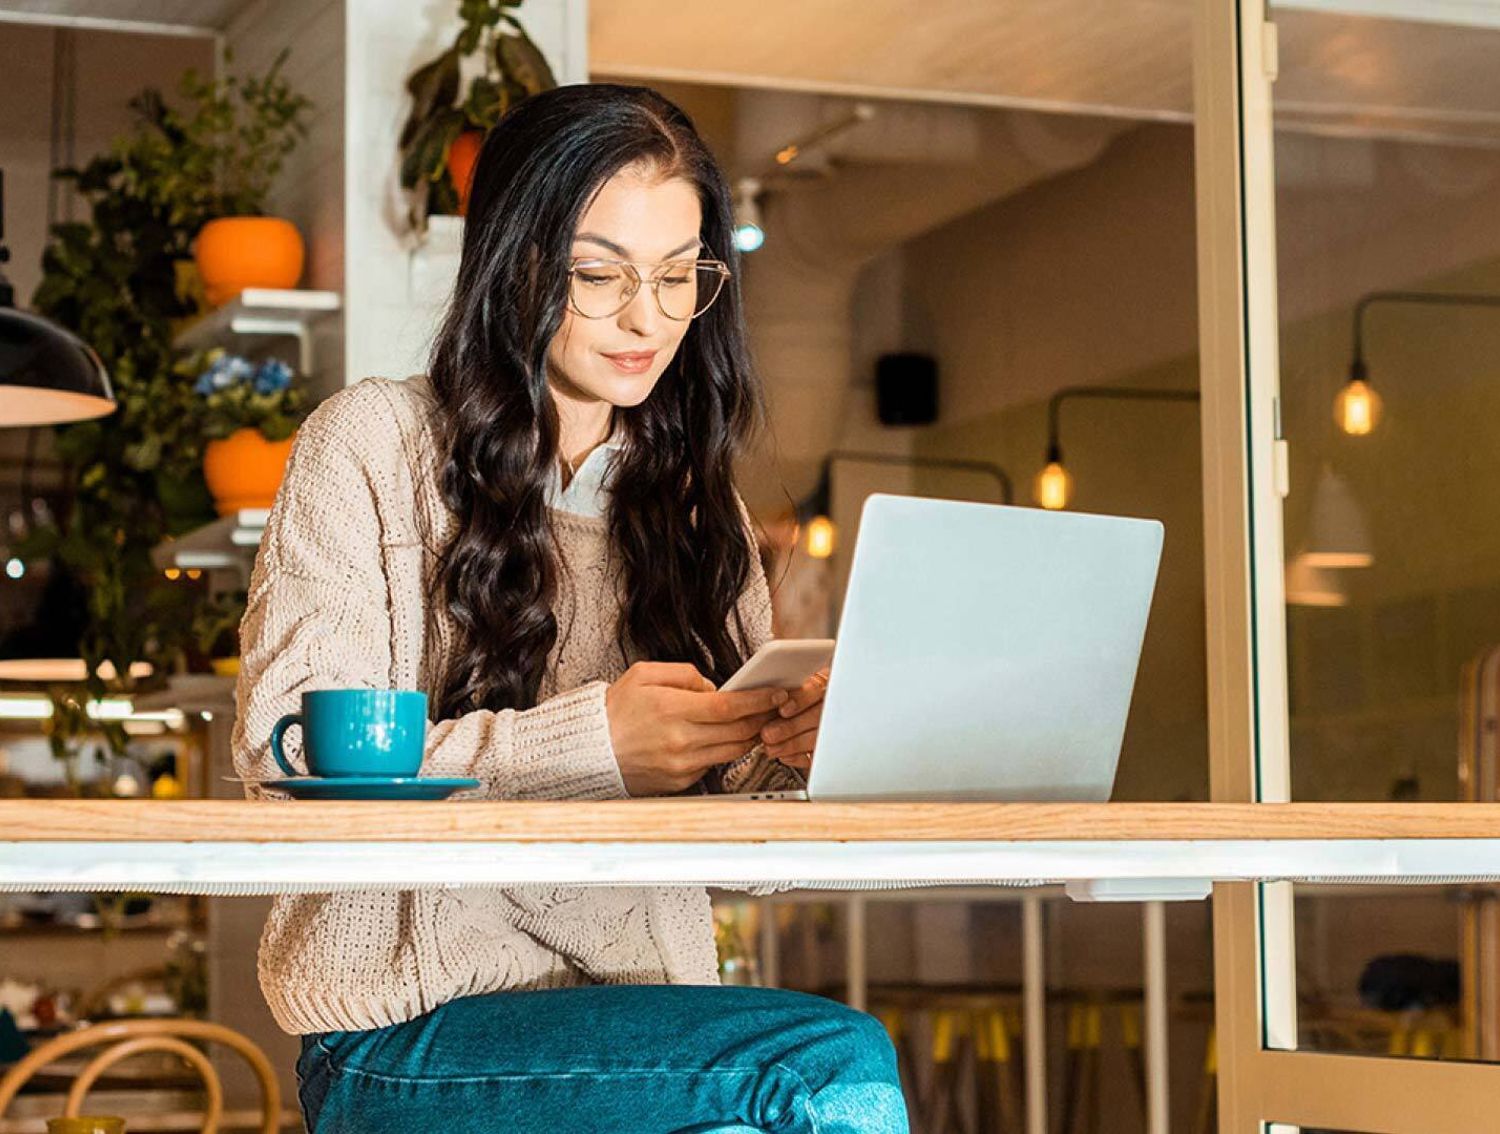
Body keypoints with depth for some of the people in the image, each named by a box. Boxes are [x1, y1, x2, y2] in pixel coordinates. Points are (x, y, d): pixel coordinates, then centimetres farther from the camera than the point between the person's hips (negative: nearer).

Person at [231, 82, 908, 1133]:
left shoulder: (697, 501, 18)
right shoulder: (372, 443, 3)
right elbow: (287, 756, -8)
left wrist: (783, 750, -9)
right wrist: (590, 740, -18)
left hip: (637, 1018, 5)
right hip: (408, 1034, -4)